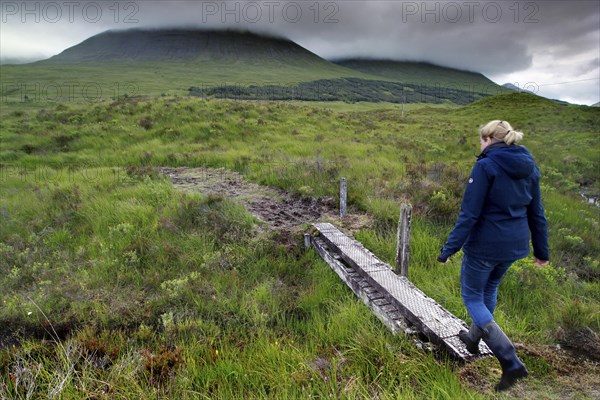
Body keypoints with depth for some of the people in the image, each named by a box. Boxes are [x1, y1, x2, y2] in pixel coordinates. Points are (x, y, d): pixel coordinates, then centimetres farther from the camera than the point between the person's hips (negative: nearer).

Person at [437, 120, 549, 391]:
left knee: (472, 297, 8)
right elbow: (536, 214, 11)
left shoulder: (486, 167, -16)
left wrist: (449, 249, -15)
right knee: (489, 289, 27)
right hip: (515, 245, 8)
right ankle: (474, 338, 45)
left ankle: (511, 361, 0)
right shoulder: (529, 168, 5)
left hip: (485, 245, -7)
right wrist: (541, 250, 20)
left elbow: (469, 214, -19)